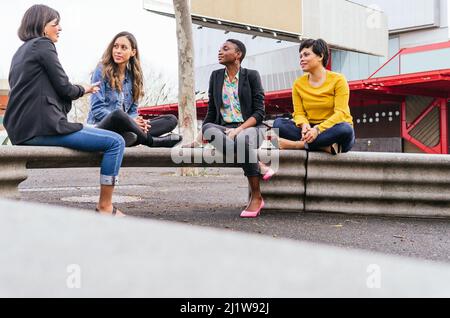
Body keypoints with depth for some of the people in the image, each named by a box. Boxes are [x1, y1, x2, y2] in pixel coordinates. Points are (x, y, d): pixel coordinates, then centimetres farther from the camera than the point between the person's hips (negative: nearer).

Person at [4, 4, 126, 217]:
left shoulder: (21, 52, 23)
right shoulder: (43, 45, -4)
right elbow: (64, 88, -8)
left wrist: (78, 90, 15)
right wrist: (83, 90, 12)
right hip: (43, 127, -10)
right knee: (115, 142, -10)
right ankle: (105, 207, -8)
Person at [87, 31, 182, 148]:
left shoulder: (133, 75, 13)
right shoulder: (102, 70, -2)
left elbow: (133, 110, 14)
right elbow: (97, 109, -10)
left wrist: (137, 120, -12)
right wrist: (129, 121, -20)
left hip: (124, 128, 5)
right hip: (101, 127, -5)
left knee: (171, 120, -8)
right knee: (118, 114, -40)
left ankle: (134, 137, -34)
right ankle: (151, 141, -16)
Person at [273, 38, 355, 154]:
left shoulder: (338, 80, -4)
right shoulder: (298, 84, 7)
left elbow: (341, 112, -14)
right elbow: (299, 113, 2)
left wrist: (318, 129, -28)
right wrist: (304, 125, -23)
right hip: (310, 129, 3)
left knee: (345, 129, -38)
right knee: (278, 123, -21)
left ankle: (299, 144, -29)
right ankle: (324, 146, -32)